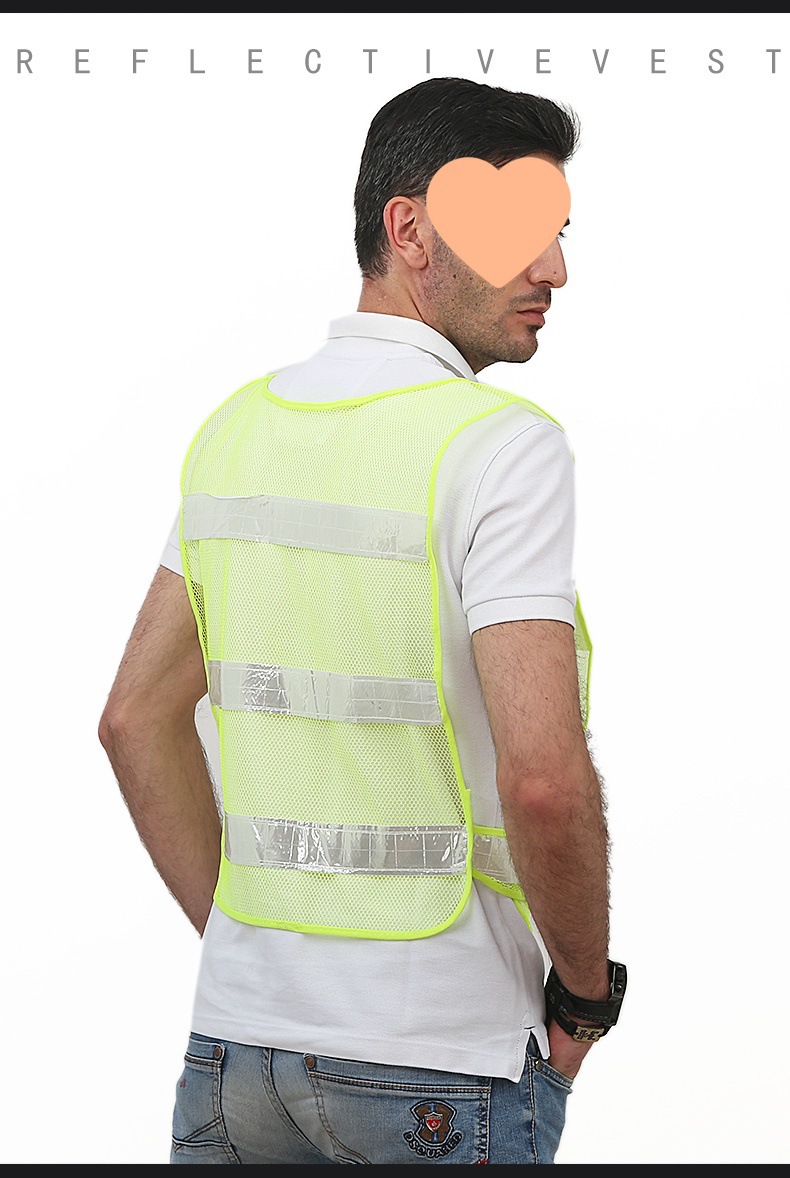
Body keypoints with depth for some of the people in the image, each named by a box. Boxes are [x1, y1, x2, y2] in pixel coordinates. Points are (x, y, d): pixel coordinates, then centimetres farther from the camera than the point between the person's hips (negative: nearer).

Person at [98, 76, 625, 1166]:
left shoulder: (238, 426, 6)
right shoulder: (504, 444, -15)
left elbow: (137, 717, 9)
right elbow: (542, 777, -23)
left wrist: (238, 938, 13)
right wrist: (586, 993, -7)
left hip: (240, 1036, 6)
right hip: (440, 1071, -5)